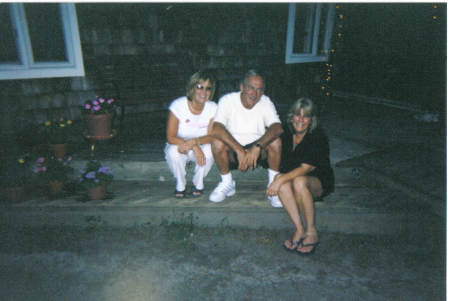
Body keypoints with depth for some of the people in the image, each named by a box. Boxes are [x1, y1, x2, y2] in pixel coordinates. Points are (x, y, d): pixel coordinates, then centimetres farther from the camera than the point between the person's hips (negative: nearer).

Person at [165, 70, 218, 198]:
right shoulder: (178, 105, -18)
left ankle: (198, 183, -3)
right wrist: (195, 147, -35)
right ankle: (180, 185, -5)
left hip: (201, 147, 2)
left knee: (209, 150, -32)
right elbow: (170, 137, -21)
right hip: (179, 145, -1)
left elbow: (212, 136, -16)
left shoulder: (213, 108, -11)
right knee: (174, 151, -35)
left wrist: (194, 141, -37)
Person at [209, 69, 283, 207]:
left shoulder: (265, 102, -7)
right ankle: (227, 184, -5)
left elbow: (277, 128, -25)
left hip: (259, 150, 1)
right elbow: (217, 129, -29)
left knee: (275, 142, -27)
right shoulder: (227, 100, -13)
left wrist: (257, 147, -42)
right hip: (232, 151, 0)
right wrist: (240, 151, -38)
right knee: (217, 142, -30)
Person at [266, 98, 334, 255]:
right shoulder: (287, 136, 1)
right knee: (280, 178, -30)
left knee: (299, 181, -38)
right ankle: (299, 230, -25)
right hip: (293, 176, 4)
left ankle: (311, 233, -22)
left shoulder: (318, 137, -15)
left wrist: (281, 180, -33)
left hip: (320, 183, -4)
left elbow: (305, 168, -25)